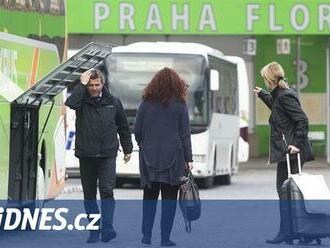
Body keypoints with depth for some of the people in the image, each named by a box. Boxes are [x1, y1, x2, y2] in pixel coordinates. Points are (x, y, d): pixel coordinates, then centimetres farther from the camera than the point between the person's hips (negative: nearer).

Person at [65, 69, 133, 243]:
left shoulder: (113, 103, 8)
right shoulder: (82, 100, 2)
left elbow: (123, 127, 18)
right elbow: (70, 103, -23)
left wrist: (127, 149, 19)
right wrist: (82, 84, -15)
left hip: (107, 155, -1)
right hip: (86, 155, 1)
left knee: (107, 190, -14)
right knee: (89, 194, 6)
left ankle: (107, 229, -18)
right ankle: (94, 231, 13)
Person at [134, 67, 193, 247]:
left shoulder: (146, 104, 3)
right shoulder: (179, 105, -2)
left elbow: (137, 131, 5)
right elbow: (185, 134, -1)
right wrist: (189, 159, 1)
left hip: (149, 158, 2)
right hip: (173, 158, -2)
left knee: (149, 197, 10)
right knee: (169, 198, 2)